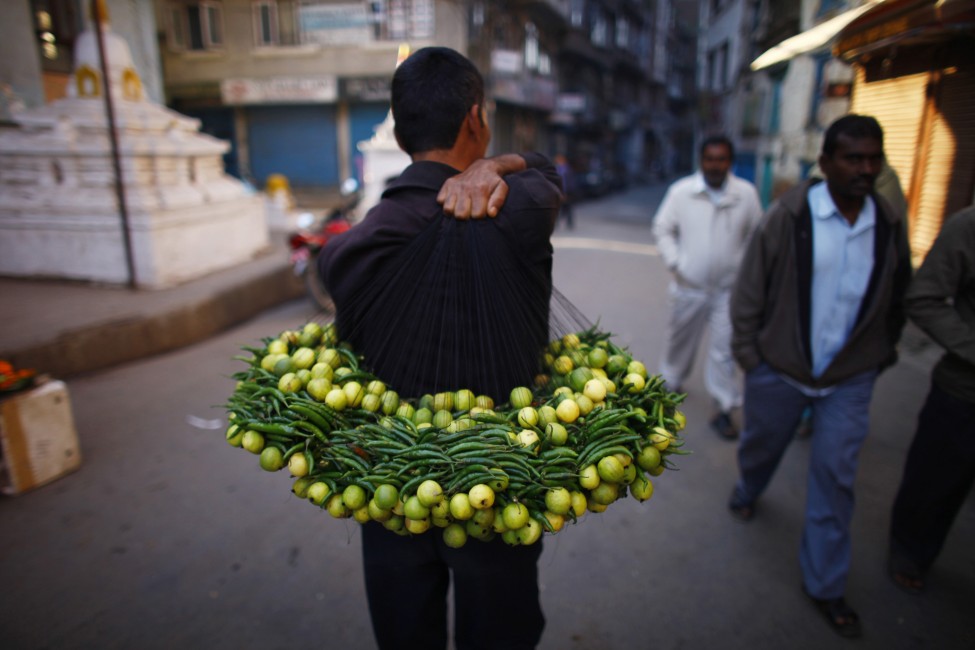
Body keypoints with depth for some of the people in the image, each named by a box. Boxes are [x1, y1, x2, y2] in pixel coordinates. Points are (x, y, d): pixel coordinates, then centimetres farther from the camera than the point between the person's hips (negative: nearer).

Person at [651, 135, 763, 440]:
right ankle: (670, 383, 40)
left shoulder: (746, 193, -1)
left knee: (725, 349, 2)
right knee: (680, 338, 15)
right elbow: (662, 228, 2)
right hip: (689, 286, 0)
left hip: (729, 288, 0)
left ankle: (724, 409, 13)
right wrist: (674, 263, -7)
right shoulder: (682, 191, -4)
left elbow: (757, 234, 9)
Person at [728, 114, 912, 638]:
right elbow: (749, 290, -8)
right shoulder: (789, 215, -13)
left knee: (835, 477, 7)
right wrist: (748, 355, -8)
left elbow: (896, 300, 11)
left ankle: (824, 584, 24)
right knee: (761, 445, 19)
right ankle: (747, 491, 54)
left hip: (849, 379, 2)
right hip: (779, 369, -2)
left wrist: (881, 356, 11)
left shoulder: (890, 225, -2)